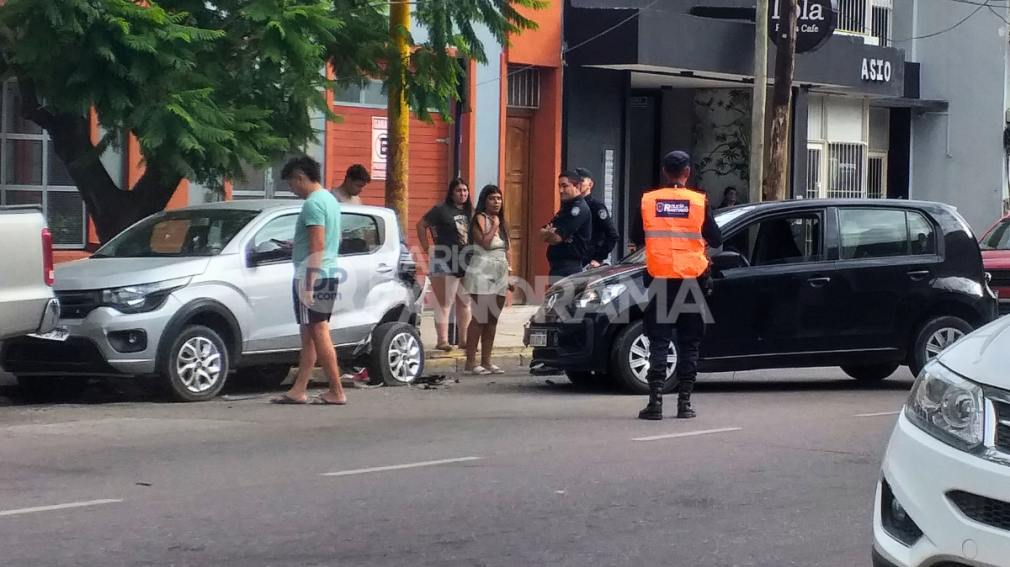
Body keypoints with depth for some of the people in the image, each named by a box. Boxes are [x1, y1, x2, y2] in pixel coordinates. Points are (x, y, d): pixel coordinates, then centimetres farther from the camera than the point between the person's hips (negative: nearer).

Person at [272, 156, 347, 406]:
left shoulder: (313, 204, -15)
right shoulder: (329, 199, 17)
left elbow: (318, 246, -22)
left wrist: (308, 284, -23)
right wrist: (296, 246, 30)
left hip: (313, 276, -10)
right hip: (330, 275, 10)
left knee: (318, 335, -7)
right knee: (309, 335, 11)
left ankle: (336, 392, -6)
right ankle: (299, 390, 12)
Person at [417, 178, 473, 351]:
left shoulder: (469, 211, 12)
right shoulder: (441, 210, -6)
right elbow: (421, 225, -3)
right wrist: (427, 248, -6)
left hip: (467, 264, 7)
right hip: (446, 264, -7)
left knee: (465, 303, 13)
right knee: (444, 303, -5)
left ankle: (464, 339, 22)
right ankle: (442, 340, -5)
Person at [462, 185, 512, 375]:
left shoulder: (502, 222, 18)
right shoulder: (480, 219, -5)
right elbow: (485, 242, -20)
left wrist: (509, 274, 17)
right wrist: (494, 226, -9)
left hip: (500, 274, 8)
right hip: (482, 273, -8)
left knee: (493, 319, 6)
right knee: (479, 318, -10)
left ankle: (486, 361, 8)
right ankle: (471, 362, -9)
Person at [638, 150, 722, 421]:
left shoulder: (648, 201, -2)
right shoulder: (699, 201, -5)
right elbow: (716, 240, -2)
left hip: (659, 279, 1)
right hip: (691, 279, 0)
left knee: (658, 341, 3)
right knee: (689, 342, 8)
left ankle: (655, 401, -4)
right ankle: (684, 402, 6)